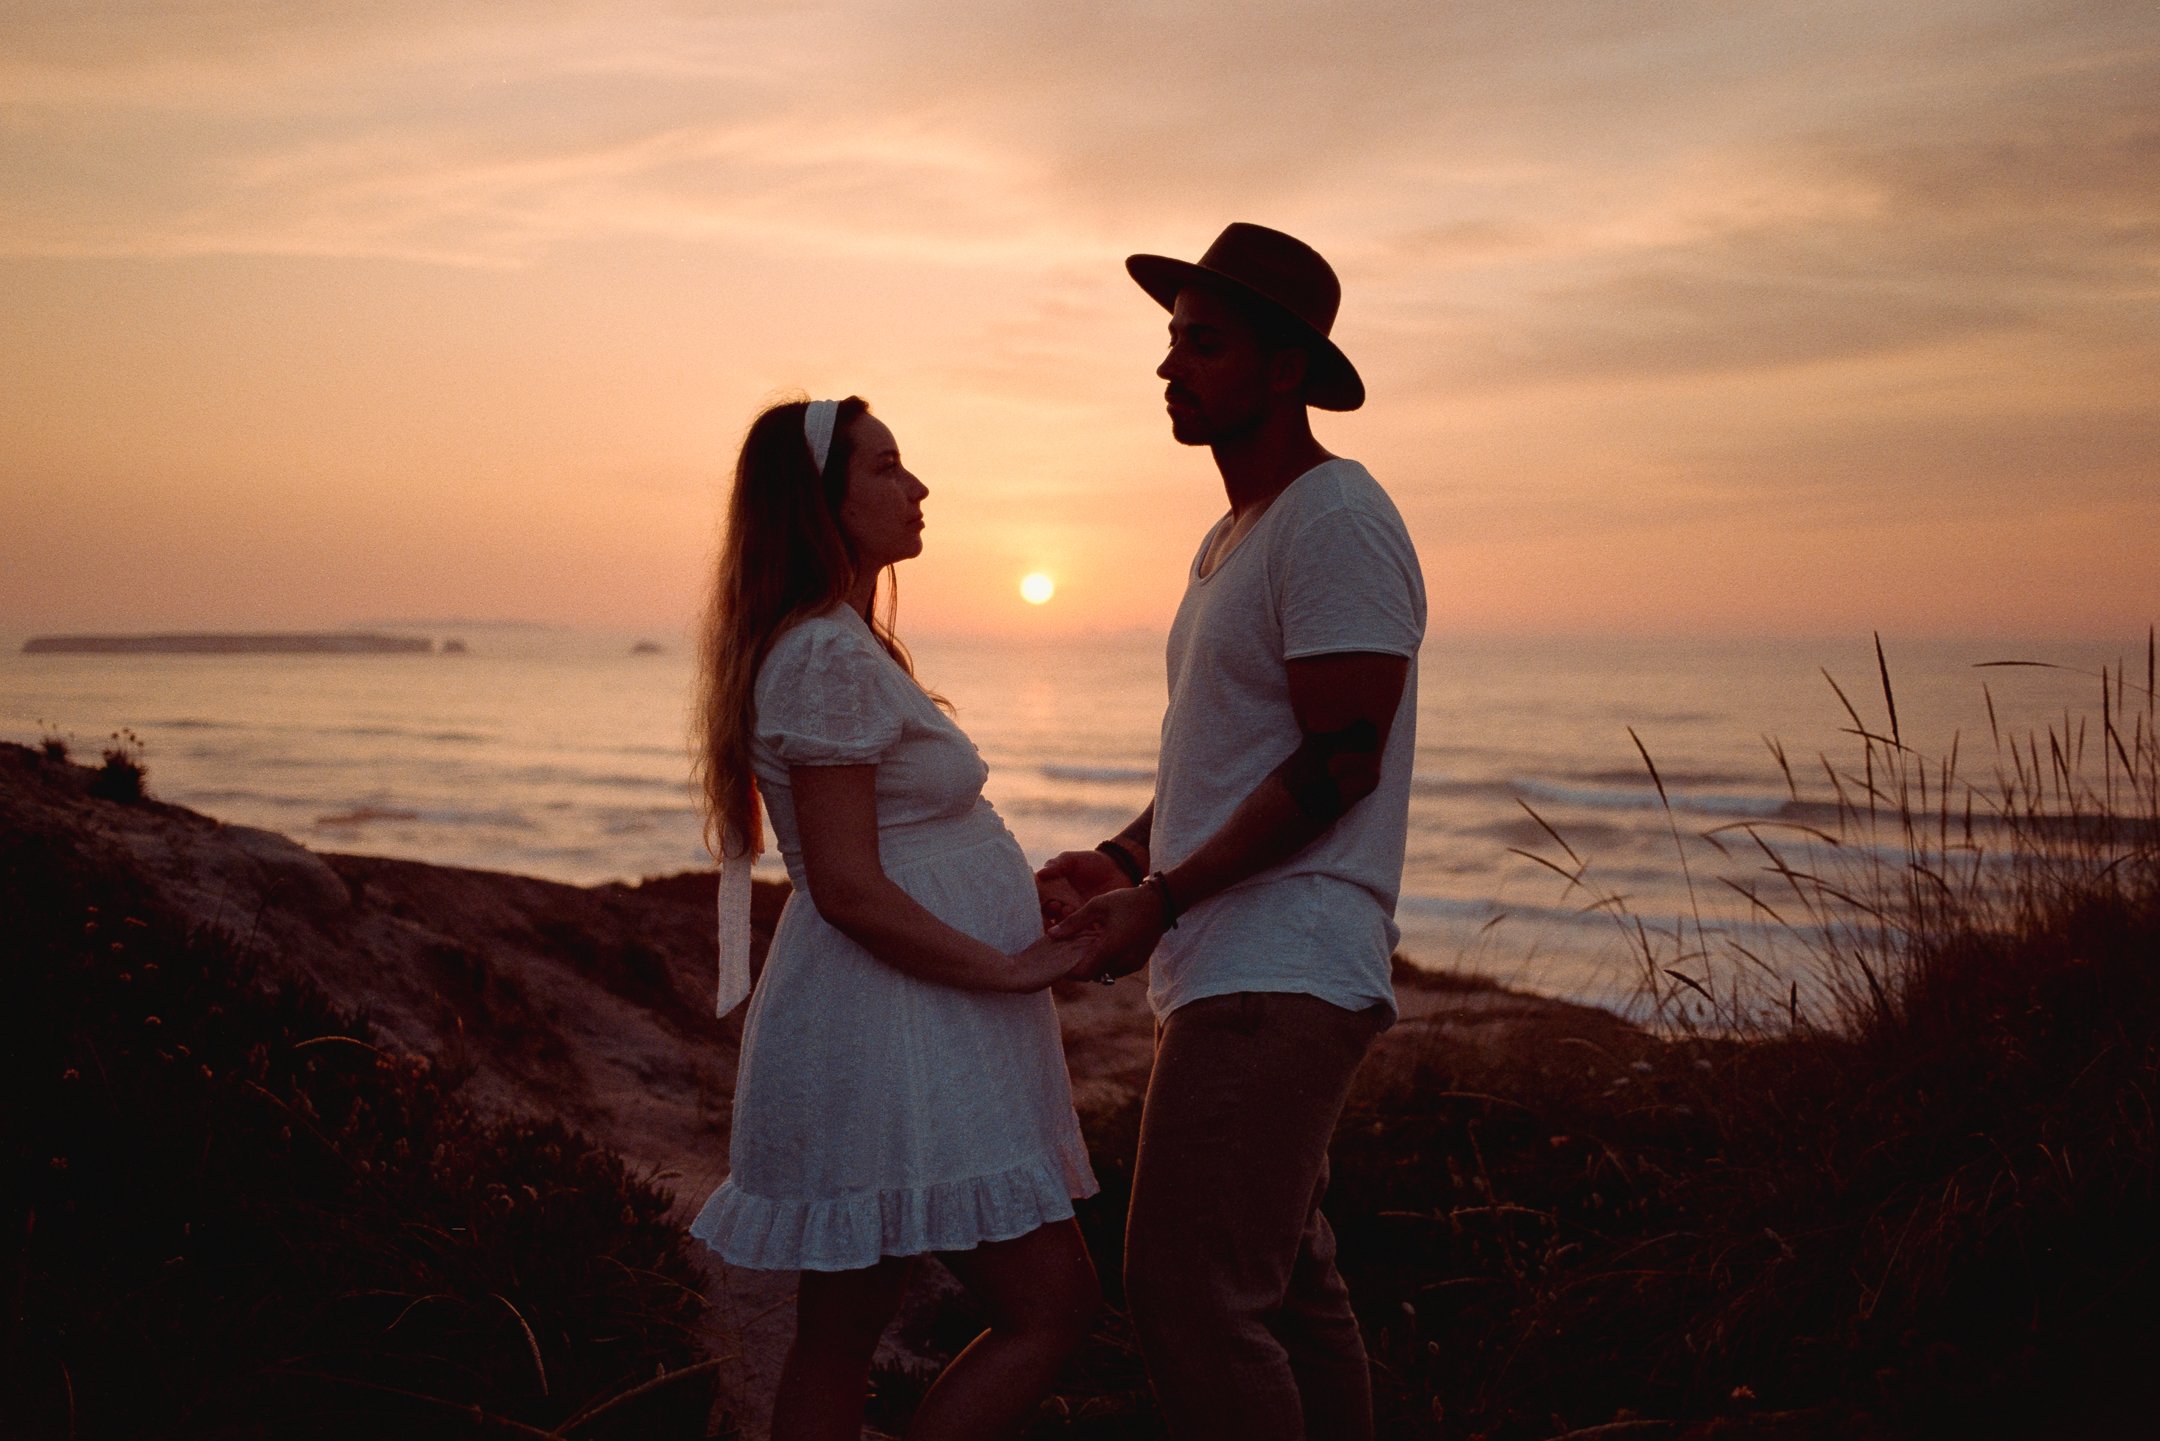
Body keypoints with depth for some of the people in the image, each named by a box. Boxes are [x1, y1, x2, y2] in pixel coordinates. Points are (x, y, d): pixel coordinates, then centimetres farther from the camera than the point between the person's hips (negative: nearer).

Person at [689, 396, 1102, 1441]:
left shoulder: (845, 646, 17)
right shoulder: (829, 658, -16)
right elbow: (849, 891, -20)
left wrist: (1033, 888, 18)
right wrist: (1015, 966, -15)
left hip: (899, 1036, 10)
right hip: (885, 1035, -10)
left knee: (841, 1334, 13)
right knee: (1052, 1304, -5)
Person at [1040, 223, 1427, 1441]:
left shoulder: (1336, 520, -11)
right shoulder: (1233, 539, 19)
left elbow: (1341, 761, -19)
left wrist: (1162, 900, -19)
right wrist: (1119, 858, 9)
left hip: (1276, 978, -10)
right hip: (1243, 974, 10)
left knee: (1192, 1293, -11)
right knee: (1289, 1285, 16)